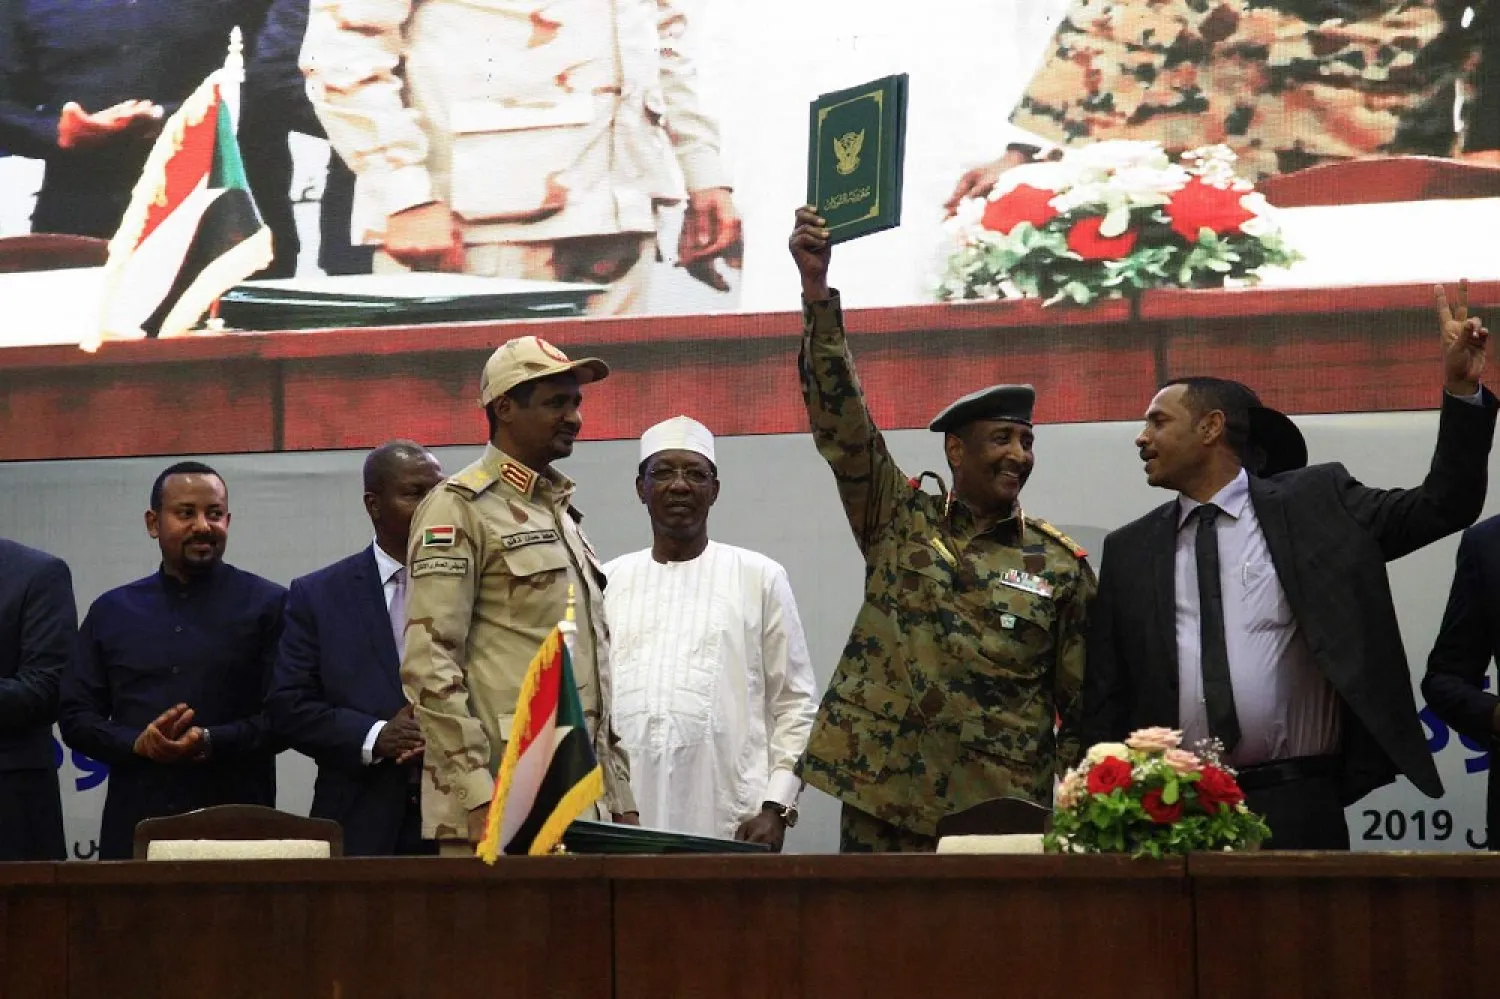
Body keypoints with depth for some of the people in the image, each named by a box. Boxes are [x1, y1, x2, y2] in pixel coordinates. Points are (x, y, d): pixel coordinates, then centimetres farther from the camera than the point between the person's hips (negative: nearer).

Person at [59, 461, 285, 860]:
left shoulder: (267, 605, 4)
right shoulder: (111, 612, 14)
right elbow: (75, 715, 11)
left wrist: (211, 742, -17)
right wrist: (137, 742, -8)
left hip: (237, 826, -2)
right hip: (133, 827, 2)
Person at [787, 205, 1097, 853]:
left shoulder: (1061, 567, 6)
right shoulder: (900, 521, 7)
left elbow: (1084, 702, 8)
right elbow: (841, 424, -4)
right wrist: (816, 291, -14)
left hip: (1001, 819, 0)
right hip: (880, 801, 0)